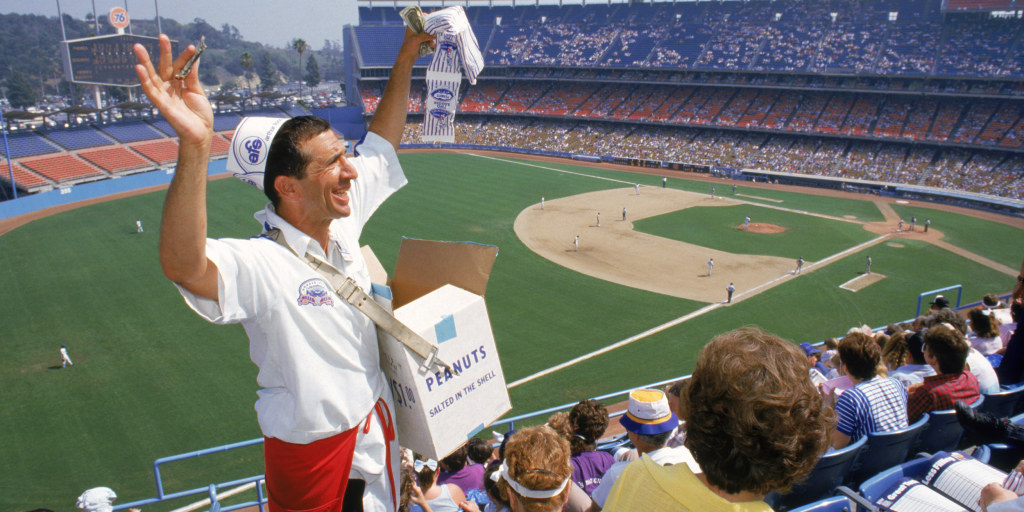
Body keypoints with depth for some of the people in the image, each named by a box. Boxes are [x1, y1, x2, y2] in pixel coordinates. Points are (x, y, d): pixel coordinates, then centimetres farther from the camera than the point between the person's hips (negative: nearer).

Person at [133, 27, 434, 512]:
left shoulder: (341, 222, -6)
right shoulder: (261, 265, -29)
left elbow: (381, 144, 6)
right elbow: (183, 266, -50)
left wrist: (406, 57, 5)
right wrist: (194, 148, -62)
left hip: (375, 426, 7)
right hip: (313, 449, -7)